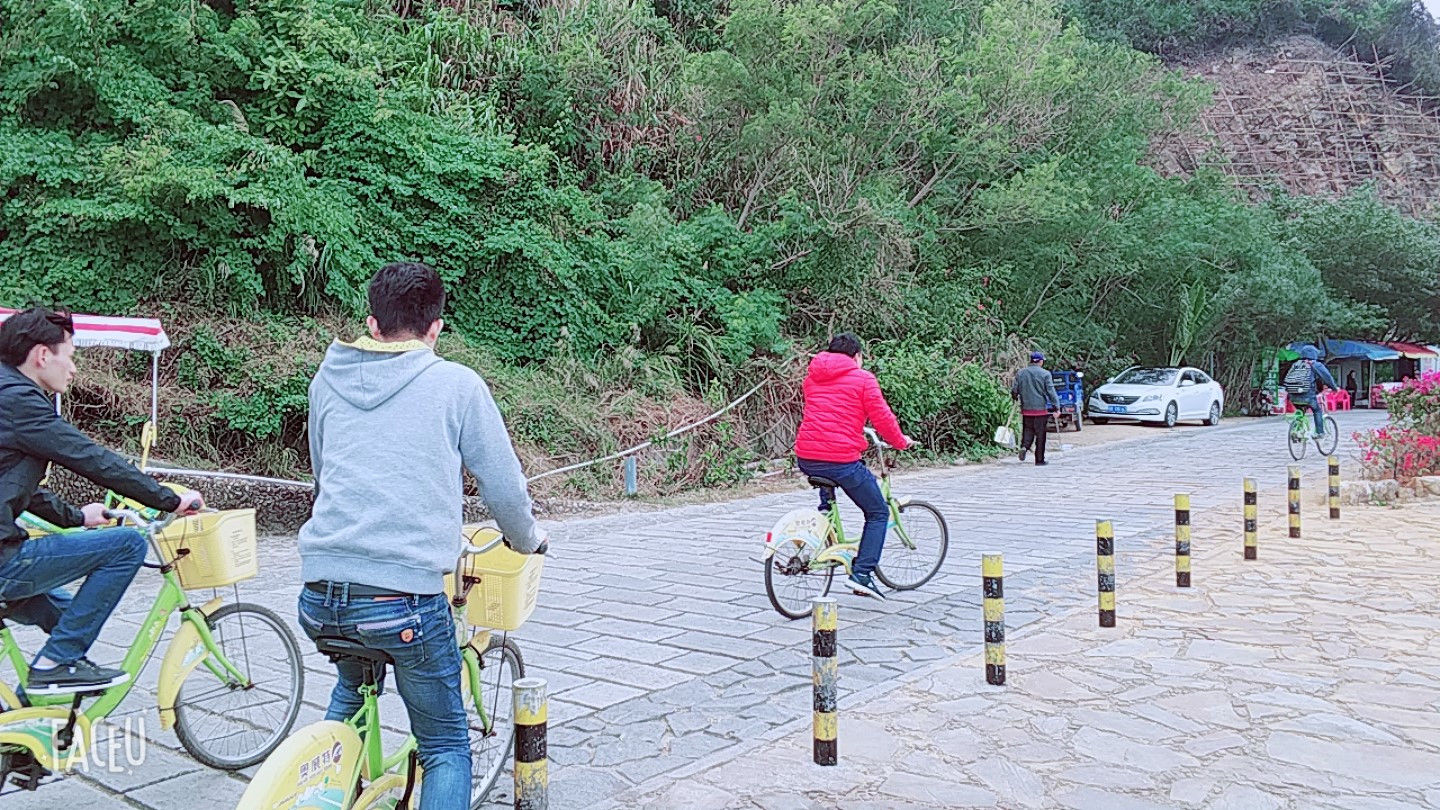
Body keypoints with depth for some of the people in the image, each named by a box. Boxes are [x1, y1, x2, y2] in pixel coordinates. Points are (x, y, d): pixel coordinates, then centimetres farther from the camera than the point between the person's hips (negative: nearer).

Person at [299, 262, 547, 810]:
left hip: (319, 594, 5)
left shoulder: (327, 380, 12)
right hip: (404, 596, -5)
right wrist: (527, 539, 24)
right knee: (446, 747, 13)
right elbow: (505, 487, 3)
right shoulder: (456, 384, -1)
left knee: (352, 688, 37)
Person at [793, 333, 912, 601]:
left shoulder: (812, 377, 17)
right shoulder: (862, 378, 1)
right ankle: (861, 575, 3)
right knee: (878, 513, 12)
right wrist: (901, 442, 16)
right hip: (842, 460, -6)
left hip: (806, 458, 6)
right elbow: (882, 417, -2)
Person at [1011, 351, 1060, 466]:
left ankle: (1024, 446, -12)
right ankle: (1039, 460, 8)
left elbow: (1014, 390, 8)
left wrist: (1016, 398, 28)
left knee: (1028, 430, 16)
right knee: (1040, 435, 5)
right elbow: (1051, 392, -10)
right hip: (1041, 409, -3)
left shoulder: (1021, 373, 4)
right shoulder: (1045, 374, -6)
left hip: (1026, 409, 3)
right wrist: (1056, 406, -7)